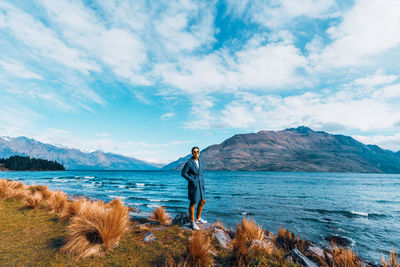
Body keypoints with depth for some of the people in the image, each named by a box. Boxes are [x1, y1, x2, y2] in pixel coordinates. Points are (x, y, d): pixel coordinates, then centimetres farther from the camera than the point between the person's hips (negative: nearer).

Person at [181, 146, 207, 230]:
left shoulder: (200, 162, 8)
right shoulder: (188, 162, -14)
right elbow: (183, 173, -10)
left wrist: (203, 182, 10)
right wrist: (192, 180, -18)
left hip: (200, 185, 7)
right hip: (193, 185, -7)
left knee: (202, 201, 15)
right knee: (193, 203, 3)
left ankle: (198, 218, 33)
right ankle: (192, 222, 19)